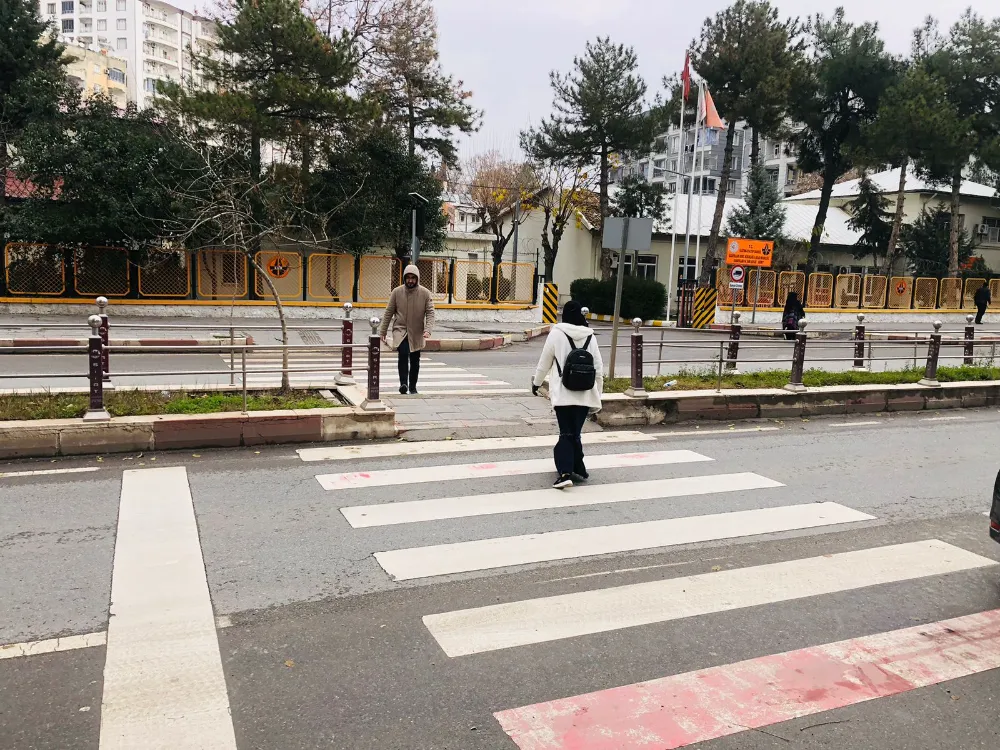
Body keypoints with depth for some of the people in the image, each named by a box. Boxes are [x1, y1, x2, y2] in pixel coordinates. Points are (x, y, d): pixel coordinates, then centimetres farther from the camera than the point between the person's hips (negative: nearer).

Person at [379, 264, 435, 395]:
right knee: (403, 354, -24)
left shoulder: (425, 293, -5)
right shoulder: (397, 292, -4)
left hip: (416, 333, 1)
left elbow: (430, 312, -8)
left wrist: (427, 330, -23)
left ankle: (412, 387, 23)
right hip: (400, 330, -1)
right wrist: (383, 331, 3)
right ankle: (403, 383, -22)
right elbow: (388, 312, 2)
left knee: (415, 361, 9)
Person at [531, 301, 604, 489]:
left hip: (563, 395, -3)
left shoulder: (557, 333, -3)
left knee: (566, 434, 0)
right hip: (585, 396, 3)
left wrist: (536, 382, 20)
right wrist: (597, 395, 16)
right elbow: (598, 369, 8)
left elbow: (544, 362, 3)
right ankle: (578, 469, 22)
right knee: (575, 433, 15)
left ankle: (565, 472, -12)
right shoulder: (590, 337, 7)